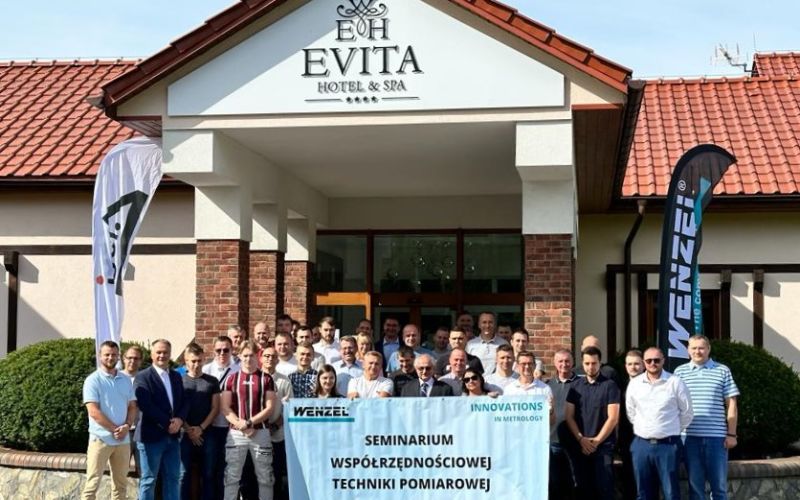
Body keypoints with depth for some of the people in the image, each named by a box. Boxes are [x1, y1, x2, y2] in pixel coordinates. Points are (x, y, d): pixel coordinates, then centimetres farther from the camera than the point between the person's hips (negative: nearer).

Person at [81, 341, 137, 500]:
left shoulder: (126, 380, 11)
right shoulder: (93, 380, -5)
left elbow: (132, 406, 11)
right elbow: (93, 411, -12)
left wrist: (126, 426, -8)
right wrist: (115, 429, -13)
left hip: (123, 439, 5)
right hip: (101, 439, -5)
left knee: (121, 483, 9)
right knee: (92, 482, -5)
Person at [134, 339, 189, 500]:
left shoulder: (176, 376, 14)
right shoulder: (143, 377, -7)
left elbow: (184, 401, 10)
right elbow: (145, 406, -17)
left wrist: (179, 419, -10)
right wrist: (167, 423, -16)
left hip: (173, 435, 6)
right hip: (151, 436, -6)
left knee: (173, 478, 9)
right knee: (148, 479, 1)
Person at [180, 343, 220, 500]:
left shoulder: (212, 381, 7)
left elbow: (215, 408, 3)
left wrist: (201, 428, -8)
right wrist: (188, 429, -8)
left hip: (207, 434, 1)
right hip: (185, 434, -1)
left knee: (208, 474, 4)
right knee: (184, 474, 1)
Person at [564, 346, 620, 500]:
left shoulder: (609, 386, -2)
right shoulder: (576, 386, 8)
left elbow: (613, 418, -7)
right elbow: (569, 416, 6)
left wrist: (596, 441, -9)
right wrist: (581, 439, -6)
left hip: (603, 446, -3)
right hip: (580, 447, 3)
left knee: (604, 487, -3)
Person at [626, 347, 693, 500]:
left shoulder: (675, 382, -4)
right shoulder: (634, 384, 6)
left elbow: (687, 412, 3)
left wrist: (674, 430, 7)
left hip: (668, 445, -3)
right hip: (641, 445, 3)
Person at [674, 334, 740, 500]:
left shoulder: (722, 371, 6)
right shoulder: (680, 372, 7)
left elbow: (731, 404, 6)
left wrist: (731, 434, 0)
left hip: (717, 436, 0)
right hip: (690, 436, 1)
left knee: (719, 484, 5)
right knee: (695, 484, 6)